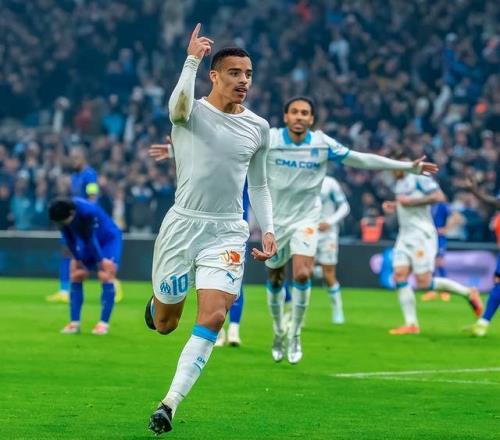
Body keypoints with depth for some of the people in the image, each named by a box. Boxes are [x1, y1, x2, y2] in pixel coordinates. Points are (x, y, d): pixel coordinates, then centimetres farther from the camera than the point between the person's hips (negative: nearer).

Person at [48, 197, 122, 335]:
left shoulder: (88, 211, -38)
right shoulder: (62, 214, -21)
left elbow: (91, 239, -29)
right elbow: (69, 239, -8)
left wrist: (101, 260, -19)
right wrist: (77, 259, -2)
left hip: (109, 239, -6)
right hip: (87, 242, 6)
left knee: (105, 276, -19)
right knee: (76, 275, -3)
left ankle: (104, 323, -16)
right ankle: (75, 323, 1)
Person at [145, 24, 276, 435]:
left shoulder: (258, 128, 8)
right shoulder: (191, 113, -4)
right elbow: (180, 101, -30)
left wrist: (268, 230, 10)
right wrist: (192, 60, -37)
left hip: (228, 233, 2)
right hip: (183, 226, -2)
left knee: (213, 318, -17)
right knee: (164, 324, 8)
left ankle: (171, 402, -11)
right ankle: (156, 304, 47)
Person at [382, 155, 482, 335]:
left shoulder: (419, 178, -11)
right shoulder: (399, 183, 17)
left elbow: (439, 197, -22)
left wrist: (410, 201, -21)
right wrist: (394, 206, 12)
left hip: (421, 235, -9)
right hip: (404, 236, 9)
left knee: (424, 283, -10)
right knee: (399, 275, -6)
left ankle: (468, 293, 8)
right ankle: (411, 324, -5)